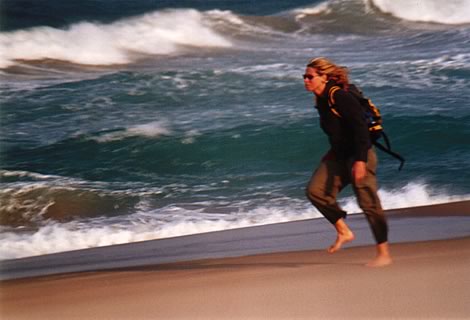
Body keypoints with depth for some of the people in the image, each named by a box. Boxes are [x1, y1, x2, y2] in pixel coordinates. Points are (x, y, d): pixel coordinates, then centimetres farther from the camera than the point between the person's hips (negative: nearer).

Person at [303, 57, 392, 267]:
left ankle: (384, 254, 4)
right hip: (338, 155, 9)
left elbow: (360, 126, -24)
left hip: (359, 155, -9)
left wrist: (360, 161, -29)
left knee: (368, 202, -5)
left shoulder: (340, 97, -20)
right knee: (315, 190, -7)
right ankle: (344, 232, 5)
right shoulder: (321, 100, 7)